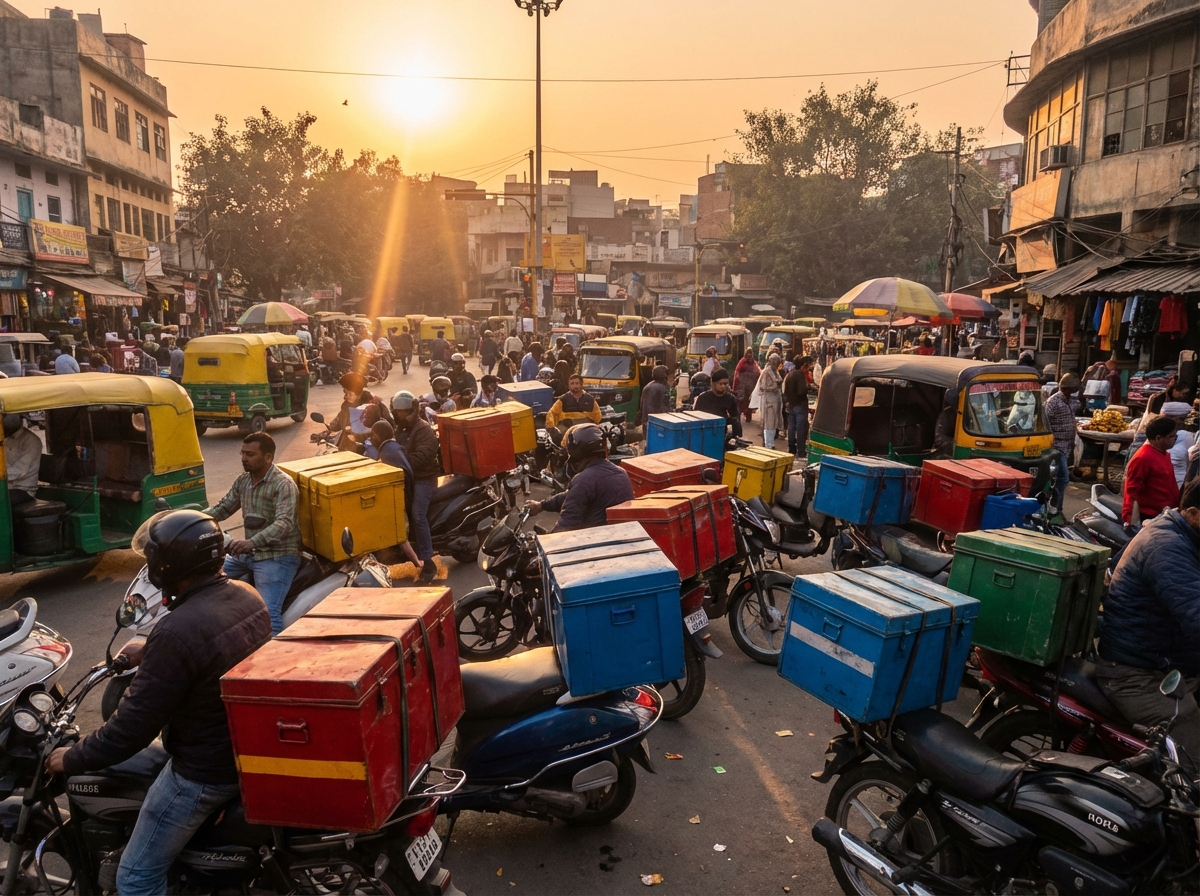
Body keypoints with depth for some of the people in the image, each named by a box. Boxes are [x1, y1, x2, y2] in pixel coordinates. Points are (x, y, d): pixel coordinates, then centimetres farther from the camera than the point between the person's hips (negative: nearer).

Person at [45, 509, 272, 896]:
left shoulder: (176, 631, -30)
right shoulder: (246, 595, -5)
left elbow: (135, 724, -22)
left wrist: (73, 758, -6)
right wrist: (150, 653, 25)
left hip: (204, 771, -9)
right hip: (250, 747, 9)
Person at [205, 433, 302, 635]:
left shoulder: (283, 484, -17)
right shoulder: (242, 481, 10)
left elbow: (284, 523, -30)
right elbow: (223, 508, 19)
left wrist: (252, 542, -45)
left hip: (278, 556, -9)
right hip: (248, 553, 9)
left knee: (268, 613, -24)